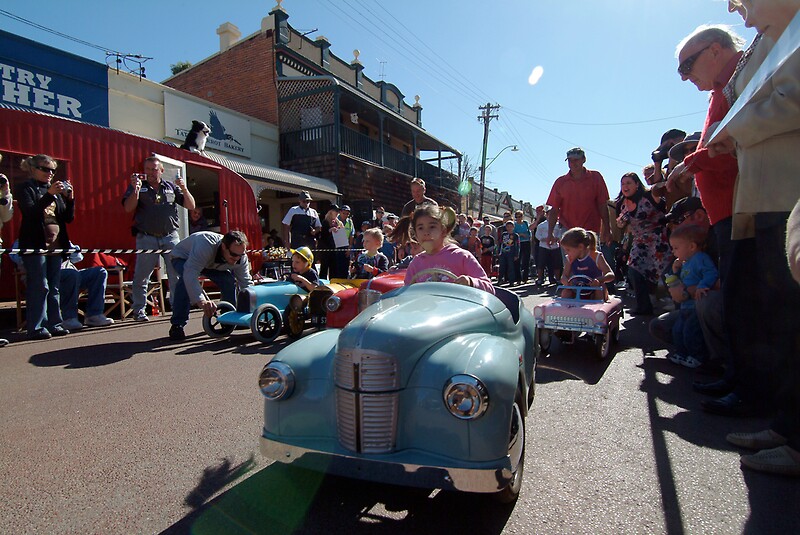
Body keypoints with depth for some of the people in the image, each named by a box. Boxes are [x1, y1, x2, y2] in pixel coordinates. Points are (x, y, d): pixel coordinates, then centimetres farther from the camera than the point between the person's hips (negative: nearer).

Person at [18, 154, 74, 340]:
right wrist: (49, 194, -23)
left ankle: (54, 324, 11)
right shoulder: (27, 189, 1)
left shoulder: (55, 190, 17)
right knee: (39, 287, -8)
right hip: (35, 245, -6)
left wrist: (70, 198, -3)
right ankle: (36, 328, -4)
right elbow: (30, 212, -15)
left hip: (55, 245, 6)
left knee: (54, 288, 6)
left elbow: (68, 217, 12)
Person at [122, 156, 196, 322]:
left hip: (170, 237, 1)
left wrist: (184, 189, -7)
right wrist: (136, 190, -16)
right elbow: (128, 208, -3)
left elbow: (191, 206, 8)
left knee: (177, 274, -2)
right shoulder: (137, 186, 10)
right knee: (141, 276, 2)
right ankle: (138, 310, 12)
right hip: (146, 238, -1)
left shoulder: (171, 187, 14)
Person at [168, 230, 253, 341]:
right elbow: (190, 274, -56)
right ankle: (177, 325, -24)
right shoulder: (205, 245, -47)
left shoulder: (241, 257, -26)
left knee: (229, 280, -18)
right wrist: (201, 301, -68)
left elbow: (246, 283, -19)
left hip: (210, 263, 5)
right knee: (186, 281, -36)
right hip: (182, 258, -5)